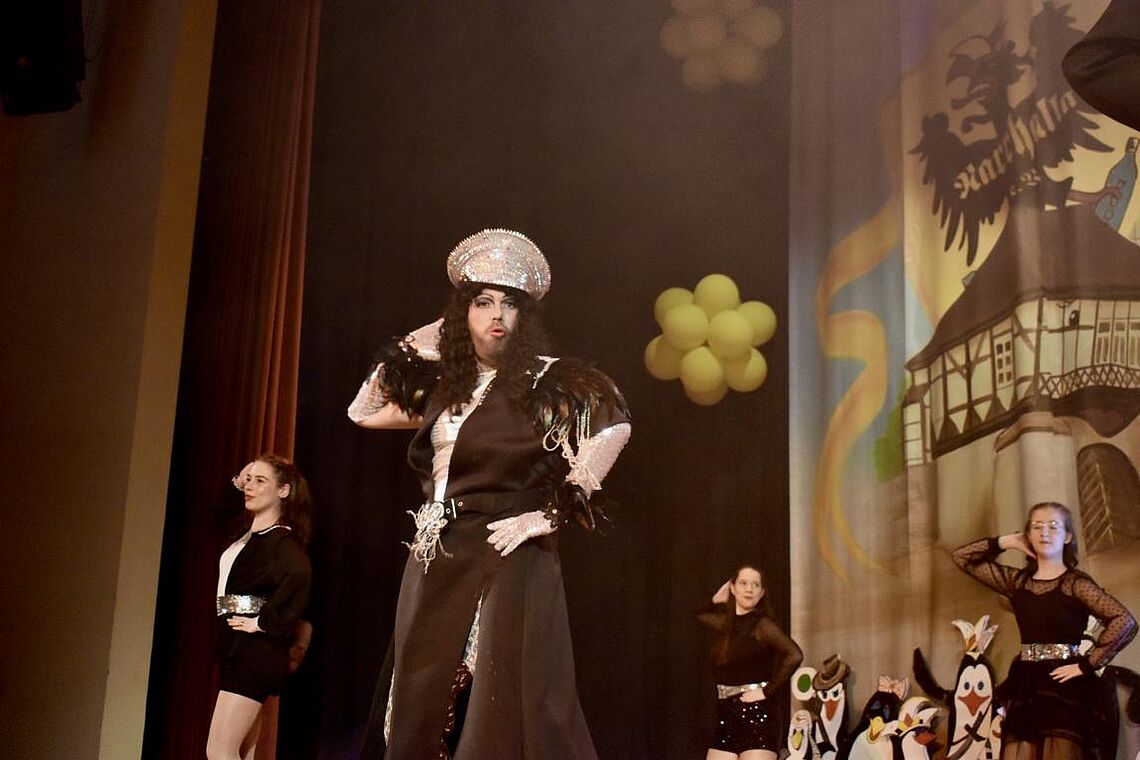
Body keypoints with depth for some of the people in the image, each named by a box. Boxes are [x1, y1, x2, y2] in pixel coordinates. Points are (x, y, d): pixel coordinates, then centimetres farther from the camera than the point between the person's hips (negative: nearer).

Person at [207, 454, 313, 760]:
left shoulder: (281, 539, -12)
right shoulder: (246, 534, 14)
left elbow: (298, 576, -34)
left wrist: (264, 622, -26)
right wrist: (238, 484, 19)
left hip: (255, 651, -9)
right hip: (236, 649, 9)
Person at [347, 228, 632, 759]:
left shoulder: (545, 380, -4)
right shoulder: (445, 385, 12)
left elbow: (613, 423, -20)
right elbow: (362, 413, 21)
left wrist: (550, 515, -18)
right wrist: (414, 348, 12)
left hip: (507, 562, -6)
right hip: (434, 566, 6)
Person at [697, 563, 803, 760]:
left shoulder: (762, 623, -8)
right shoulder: (728, 623, 13)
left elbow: (794, 655, -22)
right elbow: (700, 615, 36)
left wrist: (767, 691, -17)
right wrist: (716, 600, 20)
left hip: (757, 716, -8)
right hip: (727, 717, 8)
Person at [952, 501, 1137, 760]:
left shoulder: (1076, 583, -3)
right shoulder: (1017, 580, 12)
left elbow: (1124, 622, -14)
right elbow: (962, 557, 17)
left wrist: (1086, 665, -13)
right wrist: (1006, 542, 8)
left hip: (1065, 685, -5)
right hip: (1025, 685, 5)